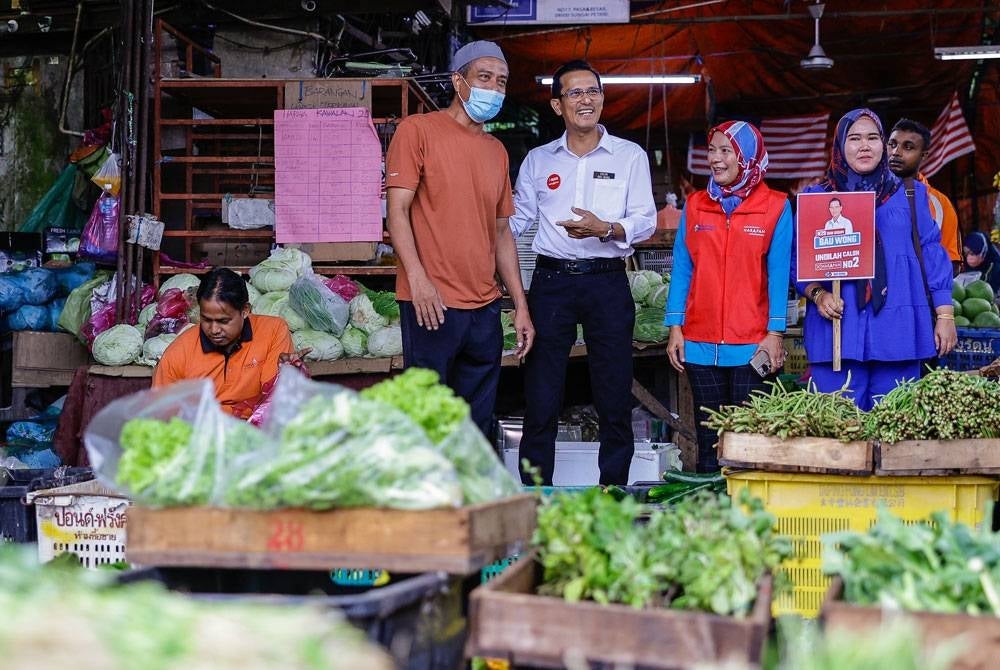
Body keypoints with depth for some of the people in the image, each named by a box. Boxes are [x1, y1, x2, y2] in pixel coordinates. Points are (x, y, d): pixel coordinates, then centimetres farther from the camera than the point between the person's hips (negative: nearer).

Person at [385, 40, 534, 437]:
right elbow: (398, 210, -8)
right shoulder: (417, 130, -1)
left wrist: (521, 305, 14)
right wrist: (418, 278, -19)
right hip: (432, 303, -6)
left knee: (479, 426, 10)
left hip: (486, 308, 6)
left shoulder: (497, 151, 18)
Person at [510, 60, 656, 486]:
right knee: (541, 398, 0)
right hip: (551, 282, 1)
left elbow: (645, 221, 0)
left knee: (614, 398, 2)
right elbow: (516, 220, 14)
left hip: (607, 282, -1)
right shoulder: (537, 160, 12)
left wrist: (605, 229, -19)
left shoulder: (630, 156, 7)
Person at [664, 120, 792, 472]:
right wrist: (675, 328, 2)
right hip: (701, 344, 3)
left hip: (752, 346, -3)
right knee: (709, 440, 7)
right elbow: (681, 269, 10)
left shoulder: (776, 207, 2)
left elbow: (779, 273, -1)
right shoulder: (695, 205, 10)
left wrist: (775, 333, -8)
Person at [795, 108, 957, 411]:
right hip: (838, 331, -1)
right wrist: (817, 294, -11)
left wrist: (945, 316, 4)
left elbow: (932, 256, 11)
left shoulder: (910, 195, 13)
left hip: (898, 332, 1)